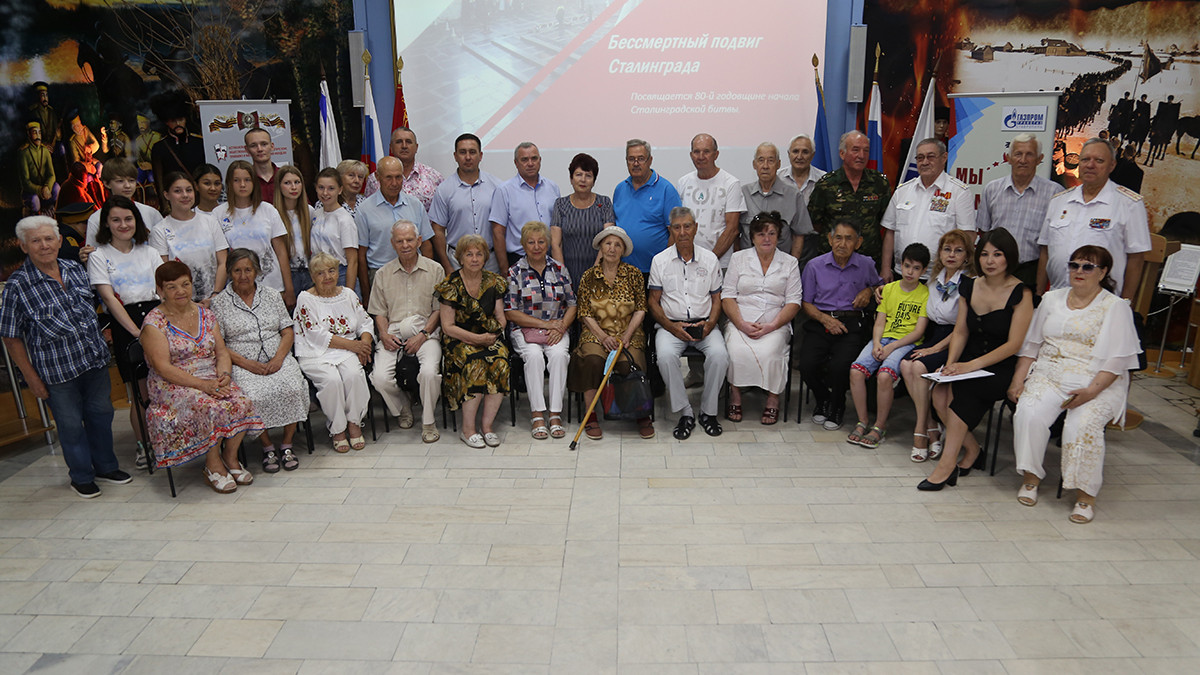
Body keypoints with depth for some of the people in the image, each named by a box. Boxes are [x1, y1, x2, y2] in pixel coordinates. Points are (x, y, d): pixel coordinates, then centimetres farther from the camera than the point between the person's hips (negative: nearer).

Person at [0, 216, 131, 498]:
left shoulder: (75, 269, 2)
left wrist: (102, 351, 15)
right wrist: (31, 378, -8)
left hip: (95, 360, 5)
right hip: (57, 371, -4)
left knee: (101, 414, 16)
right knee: (71, 424, 9)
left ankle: (105, 466, 35)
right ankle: (81, 477, 28)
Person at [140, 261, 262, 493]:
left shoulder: (205, 314, 11)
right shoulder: (154, 322, -6)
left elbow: (222, 351, 9)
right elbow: (163, 368, -14)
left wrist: (224, 375, -13)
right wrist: (203, 385, -23)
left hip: (213, 379, 4)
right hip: (173, 385, -4)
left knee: (241, 402, -26)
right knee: (213, 407, -34)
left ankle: (230, 457, -5)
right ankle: (213, 465, -13)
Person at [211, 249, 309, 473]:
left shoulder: (271, 296, 15)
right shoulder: (219, 303, 7)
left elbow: (288, 332, 11)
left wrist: (278, 358, -8)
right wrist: (248, 364, -12)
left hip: (278, 360, 2)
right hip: (243, 366, -2)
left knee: (293, 388, -28)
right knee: (254, 396, -32)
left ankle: (287, 445, -11)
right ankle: (267, 447, -11)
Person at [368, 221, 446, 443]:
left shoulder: (435, 270, 8)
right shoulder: (383, 274, 14)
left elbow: (439, 309, 4)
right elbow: (379, 312, 15)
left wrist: (423, 335, -10)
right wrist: (384, 335, -5)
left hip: (426, 332, -2)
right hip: (393, 333, 2)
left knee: (429, 371, -30)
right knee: (380, 377, -22)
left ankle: (428, 421, -5)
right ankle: (403, 408, 12)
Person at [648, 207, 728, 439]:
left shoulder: (710, 259, 8)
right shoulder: (660, 260, 5)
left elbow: (717, 297, 11)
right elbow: (653, 301, 5)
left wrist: (710, 323, -9)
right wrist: (672, 326, -11)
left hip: (703, 325, 1)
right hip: (671, 325, -1)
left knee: (719, 355, -29)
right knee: (666, 356, -32)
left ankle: (708, 411, -9)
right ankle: (685, 413, -17)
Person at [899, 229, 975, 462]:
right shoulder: (934, 279, 12)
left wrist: (936, 348, -15)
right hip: (932, 337, 6)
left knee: (920, 367, -29)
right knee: (906, 364, -22)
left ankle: (920, 430, -16)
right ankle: (931, 429, -16)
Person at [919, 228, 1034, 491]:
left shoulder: (1021, 293, -8)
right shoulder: (969, 287, 8)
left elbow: (1013, 344, -13)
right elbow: (960, 332, 9)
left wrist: (972, 365, -23)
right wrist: (951, 363, -10)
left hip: (1002, 367, -4)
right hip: (969, 362, 5)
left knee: (959, 389, -31)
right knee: (940, 393, -25)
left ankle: (947, 462, -22)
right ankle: (971, 449, -5)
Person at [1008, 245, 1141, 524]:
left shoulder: (1116, 308, 2)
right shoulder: (1052, 299, 15)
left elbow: (1117, 360, -6)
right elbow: (1031, 344, 14)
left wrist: (1091, 391, -20)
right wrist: (1018, 380, 1)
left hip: (1096, 382, -3)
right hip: (1048, 375, 3)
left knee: (1083, 424, -30)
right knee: (1029, 414, -25)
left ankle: (1085, 493, -15)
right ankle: (1031, 476, -9)